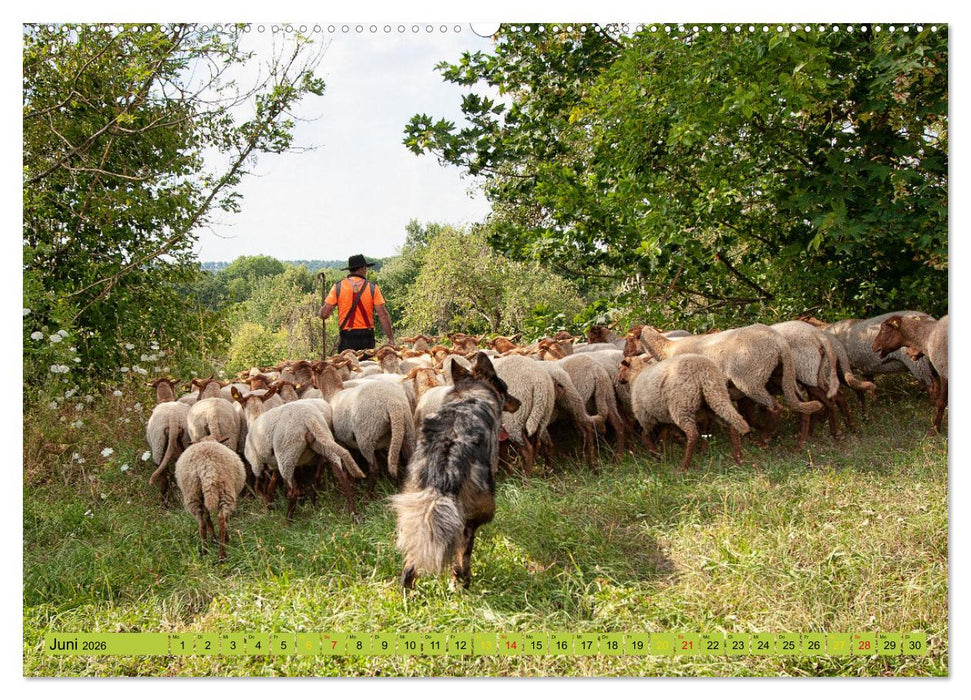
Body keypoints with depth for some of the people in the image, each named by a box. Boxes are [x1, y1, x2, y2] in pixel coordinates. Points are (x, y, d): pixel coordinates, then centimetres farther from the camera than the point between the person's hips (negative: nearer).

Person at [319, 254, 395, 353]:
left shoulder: (338, 286, 2)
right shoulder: (372, 287, 1)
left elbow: (324, 314, -1)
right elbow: (383, 315, -4)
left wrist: (321, 309, 22)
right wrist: (391, 338, 1)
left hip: (347, 337, 0)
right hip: (367, 337, 0)